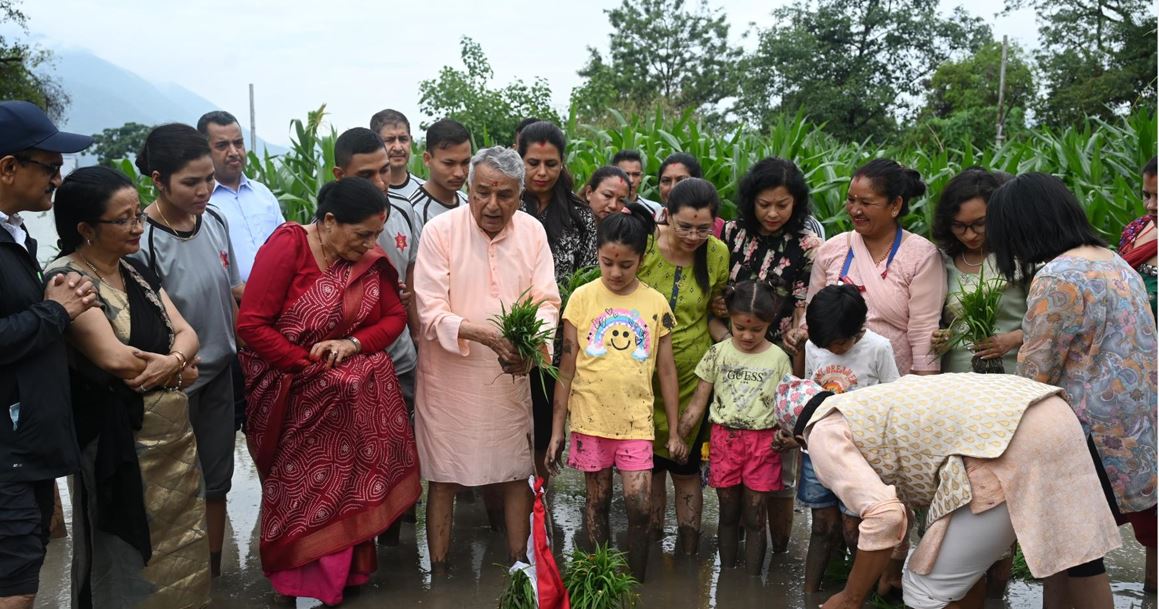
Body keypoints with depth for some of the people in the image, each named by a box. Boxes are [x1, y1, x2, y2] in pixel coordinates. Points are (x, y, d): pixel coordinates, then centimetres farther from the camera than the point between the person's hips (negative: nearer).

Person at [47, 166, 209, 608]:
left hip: (174, 431, 7)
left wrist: (170, 362, -18)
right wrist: (176, 366, -8)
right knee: (129, 554, 8)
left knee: (180, 545, 16)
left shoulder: (137, 272, 9)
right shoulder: (66, 279, -14)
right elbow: (114, 358, -23)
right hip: (119, 440, -7)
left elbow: (187, 333, 4)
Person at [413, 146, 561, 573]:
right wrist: (482, 333, -30)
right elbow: (431, 312, -15)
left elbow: (547, 301, -2)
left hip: (510, 376, 3)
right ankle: (438, 570, 23)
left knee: (515, 474, 13)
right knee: (443, 479, 7)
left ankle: (519, 566, 29)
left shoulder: (533, 232, 0)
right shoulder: (439, 231, -12)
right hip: (449, 376, -3)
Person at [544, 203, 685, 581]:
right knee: (598, 501, 12)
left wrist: (674, 430, 6)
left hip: (636, 421, 0)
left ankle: (636, 586, 16)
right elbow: (566, 368, -1)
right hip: (591, 419, 0)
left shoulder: (656, 304, 0)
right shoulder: (582, 298, -3)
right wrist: (556, 430, -2)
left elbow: (666, 371, 6)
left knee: (640, 507, -5)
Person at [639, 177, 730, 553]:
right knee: (649, 464, 14)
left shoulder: (718, 254, -7)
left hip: (692, 374, 1)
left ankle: (688, 551, 27)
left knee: (686, 467, 12)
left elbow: (714, 314, 6)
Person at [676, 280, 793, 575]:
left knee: (754, 517, 5)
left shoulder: (778, 358, -1)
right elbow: (699, 401, 1)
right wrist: (678, 434, -7)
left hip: (763, 442, -1)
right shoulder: (718, 354, 0)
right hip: (724, 439, 1)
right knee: (728, 513, 11)